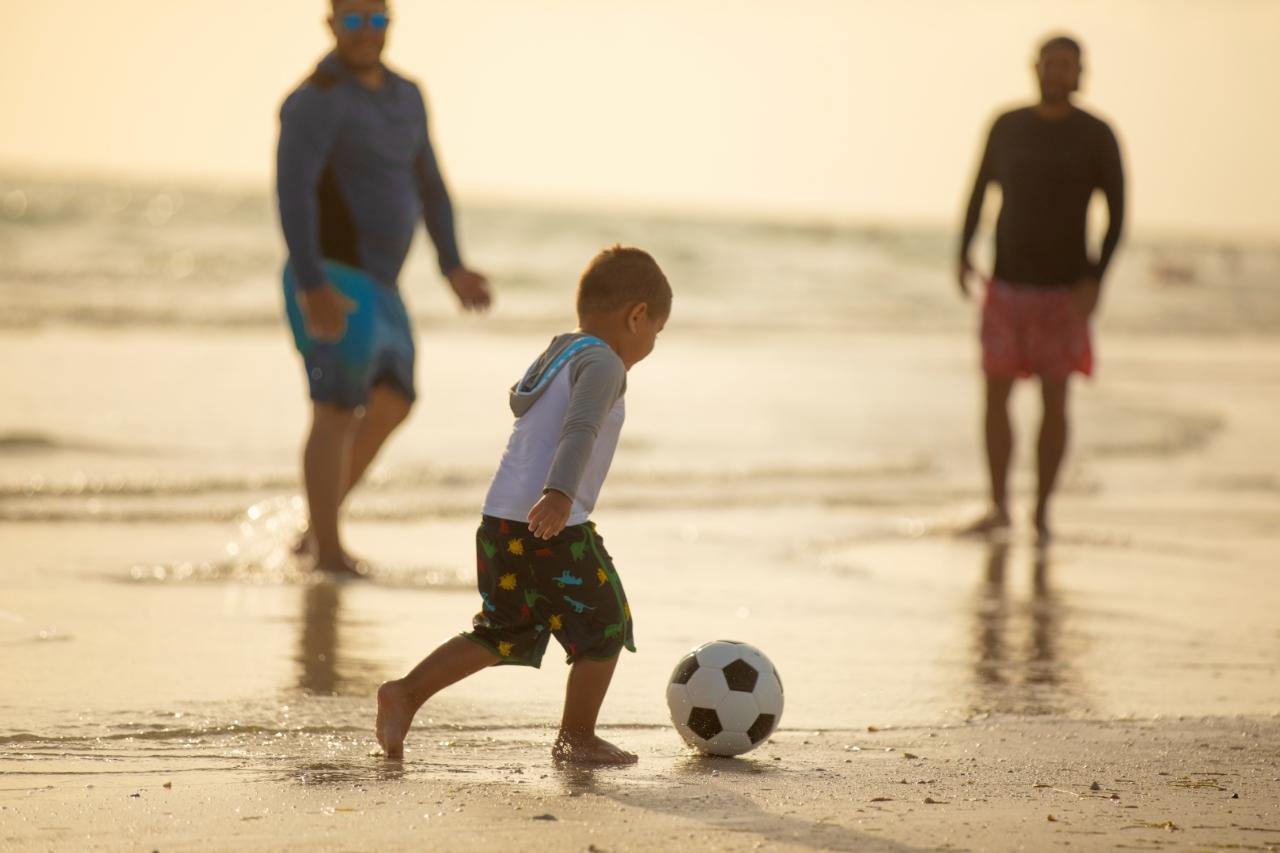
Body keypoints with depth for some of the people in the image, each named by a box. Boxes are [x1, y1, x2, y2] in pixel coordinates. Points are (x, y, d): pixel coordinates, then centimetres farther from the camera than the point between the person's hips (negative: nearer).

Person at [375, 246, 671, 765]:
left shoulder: (556, 354, 19)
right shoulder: (602, 364, -9)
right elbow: (580, 430, -26)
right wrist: (560, 494, -40)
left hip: (499, 520, 9)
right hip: (555, 528, -9)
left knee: (501, 634, 18)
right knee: (604, 626, 7)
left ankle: (406, 693, 7)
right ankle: (577, 738, 14)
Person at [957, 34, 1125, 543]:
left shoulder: (1098, 137, -8)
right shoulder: (1007, 127, 0)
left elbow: (1117, 211, -6)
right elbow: (979, 191, 10)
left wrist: (1096, 280, -17)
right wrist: (964, 254, -3)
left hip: (1064, 291, -2)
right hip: (1006, 286, 2)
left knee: (1054, 400, -6)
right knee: (995, 396, -2)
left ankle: (1041, 512, 7)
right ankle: (998, 506, 11)